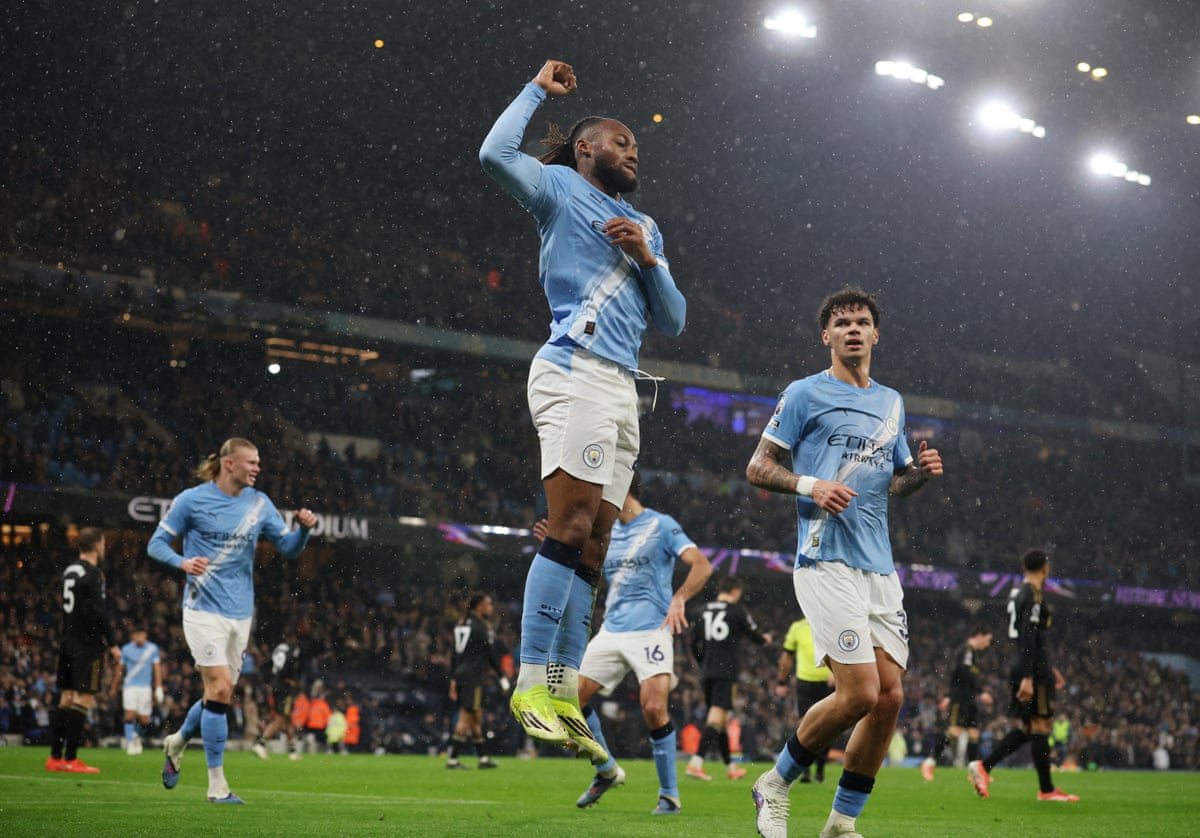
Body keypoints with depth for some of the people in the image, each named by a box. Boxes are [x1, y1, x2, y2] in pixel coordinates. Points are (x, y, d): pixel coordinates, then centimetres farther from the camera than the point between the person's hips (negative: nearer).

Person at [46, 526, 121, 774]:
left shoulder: (69, 571, 13)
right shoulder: (92, 575, -13)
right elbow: (98, 613, -17)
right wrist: (112, 644, -10)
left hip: (69, 642, 9)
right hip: (87, 645, -9)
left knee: (66, 698, 11)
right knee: (84, 699, -6)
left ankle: (55, 757, 13)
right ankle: (70, 759, -8)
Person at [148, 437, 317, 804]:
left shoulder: (259, 504, 7)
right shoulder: (191, 500, -5)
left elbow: (288, 548, 8)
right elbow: (157, 543, -1)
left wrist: (304, 529, -14)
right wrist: (183, 562, -21)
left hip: (240, 613, 6)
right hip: (204, 609, -6)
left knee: (219, 694, 11)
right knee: (220, 688, -15)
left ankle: (177, 742, 41)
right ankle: (216, 784, -7)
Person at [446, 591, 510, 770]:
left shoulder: (462, 623, 14)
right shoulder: (482, 626, -10)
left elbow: (455, 654, 16)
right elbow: (492, 654, -11)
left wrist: (453, 680, 18)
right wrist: (503, 677, -4)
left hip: (461, 675, 9)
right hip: (474, 676, -9)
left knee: (476, 717, 14)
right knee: (466, 717, -7)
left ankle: (483, 758, 19)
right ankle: (452, 759, -10)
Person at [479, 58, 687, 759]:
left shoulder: (645, 227, 29)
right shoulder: (560, 188, 9)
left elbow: (673, 321, 23)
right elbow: (496, 154, -11)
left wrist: (648, 259, 6)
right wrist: (538, 89, 3)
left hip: (624, 390, 8)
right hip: (577, 372, -8)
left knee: (592, 546, 1)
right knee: (570, 529, -18)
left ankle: (565, 696, -1)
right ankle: (532, 685, -19)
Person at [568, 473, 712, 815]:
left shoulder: (661, 525, -5)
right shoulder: (606, 532, 15)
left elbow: (702, 566, -13)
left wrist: (679, 599, -30)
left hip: (651, 630, -6)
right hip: (611, 631, 7)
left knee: (654, 708, -20)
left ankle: (669, 795, -4)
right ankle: (606, 772, 18)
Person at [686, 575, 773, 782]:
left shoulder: (704, 611, 10)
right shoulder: (737, 611, -5)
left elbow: (694, 643, 12)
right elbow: (754, 635, 3)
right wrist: (765, 639, 26)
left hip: (708, 672, 6)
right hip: (727, 672, -6)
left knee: (719, 719, 15)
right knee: (717, 716, -11)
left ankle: (730, 767, 26)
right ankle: (696, 763, -25)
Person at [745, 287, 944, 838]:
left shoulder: (892, 402, 20)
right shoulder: (804, 394, 1)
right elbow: (757, 468, 0)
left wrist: (921, 472, 7)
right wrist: (810, 486, -17)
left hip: (880, 569, 7)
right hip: (827, 561, -7)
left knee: (890, 695, -1)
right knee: (860, 692, -16)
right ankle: (776, 783, 7)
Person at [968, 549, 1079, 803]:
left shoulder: (1017, 593, 17)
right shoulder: (1035, 595, -12)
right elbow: (1028, 638, -20)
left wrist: (1048, 668, 30)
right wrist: (1027, 678, -24)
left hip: (1024, 667, 9)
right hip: (1033, 670, -9)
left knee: (1027, 728, 12)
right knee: (1041, 726, -4)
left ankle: (983, 766, 4)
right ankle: (1047, 789, 1)